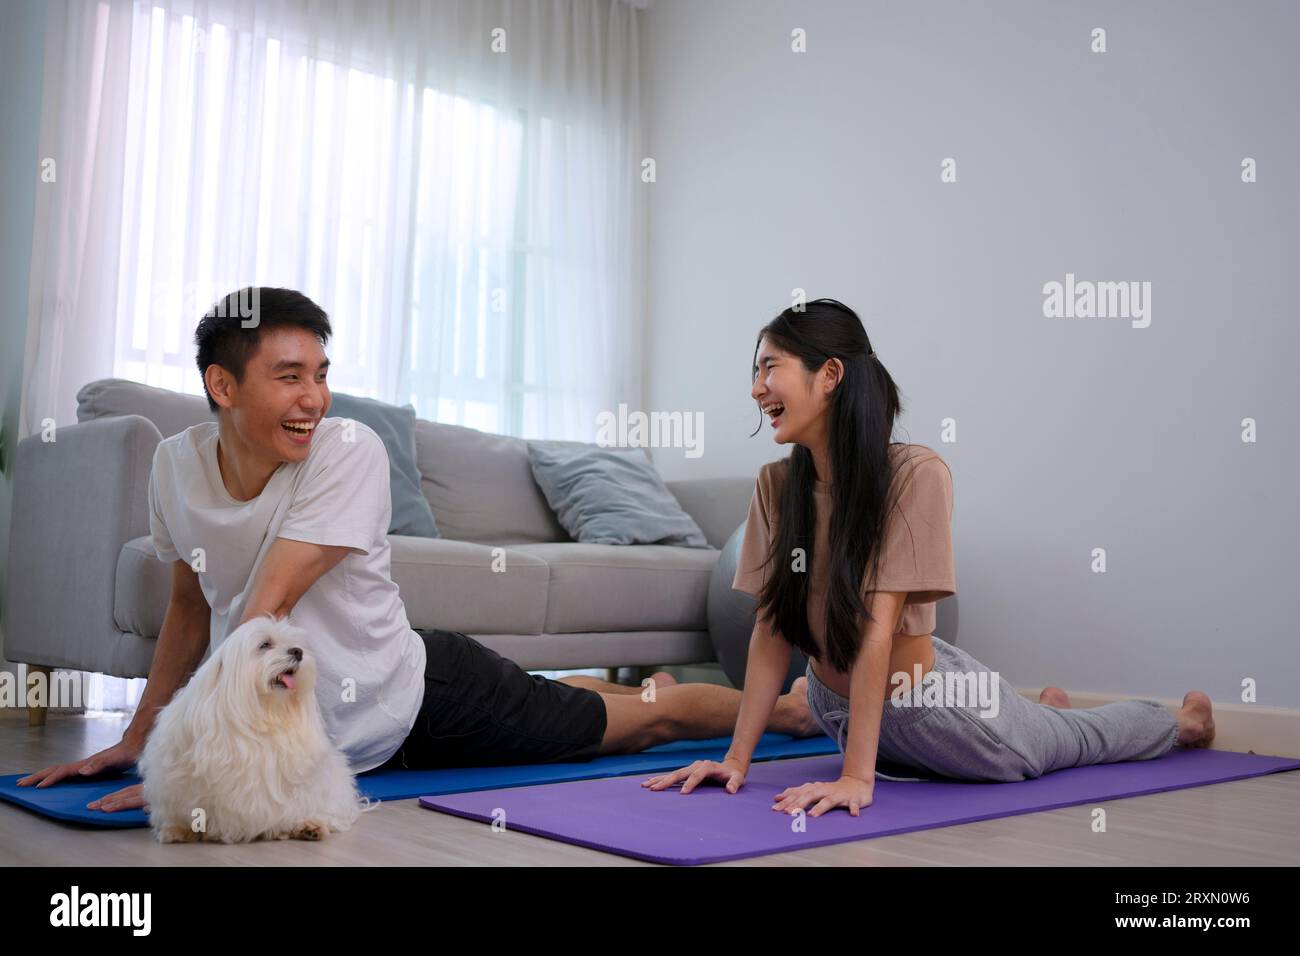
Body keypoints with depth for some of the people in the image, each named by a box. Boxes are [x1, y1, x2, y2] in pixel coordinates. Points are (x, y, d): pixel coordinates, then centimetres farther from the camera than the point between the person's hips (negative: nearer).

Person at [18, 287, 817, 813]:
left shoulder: (350, 451, -28)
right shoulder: (176, 465, -10)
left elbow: (266, 608, -34)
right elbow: (191, 606, 4)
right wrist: (135, 741, 2)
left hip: (422, 699, -5)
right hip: (331, 738, 5)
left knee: (648, 722, 10)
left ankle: (790, 707, 37)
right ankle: (642, 683, 59)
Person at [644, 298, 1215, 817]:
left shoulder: (916, 474, -27)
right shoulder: (776, 486, -12)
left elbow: (878, 628, -31)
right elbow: (772, 628, -11)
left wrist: (857, 774, -32)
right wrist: (737, 757, -15)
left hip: (929, 703, -4)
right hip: (836, 707, 5)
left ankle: (1180, 722, 53)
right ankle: (1049, 708, 60)